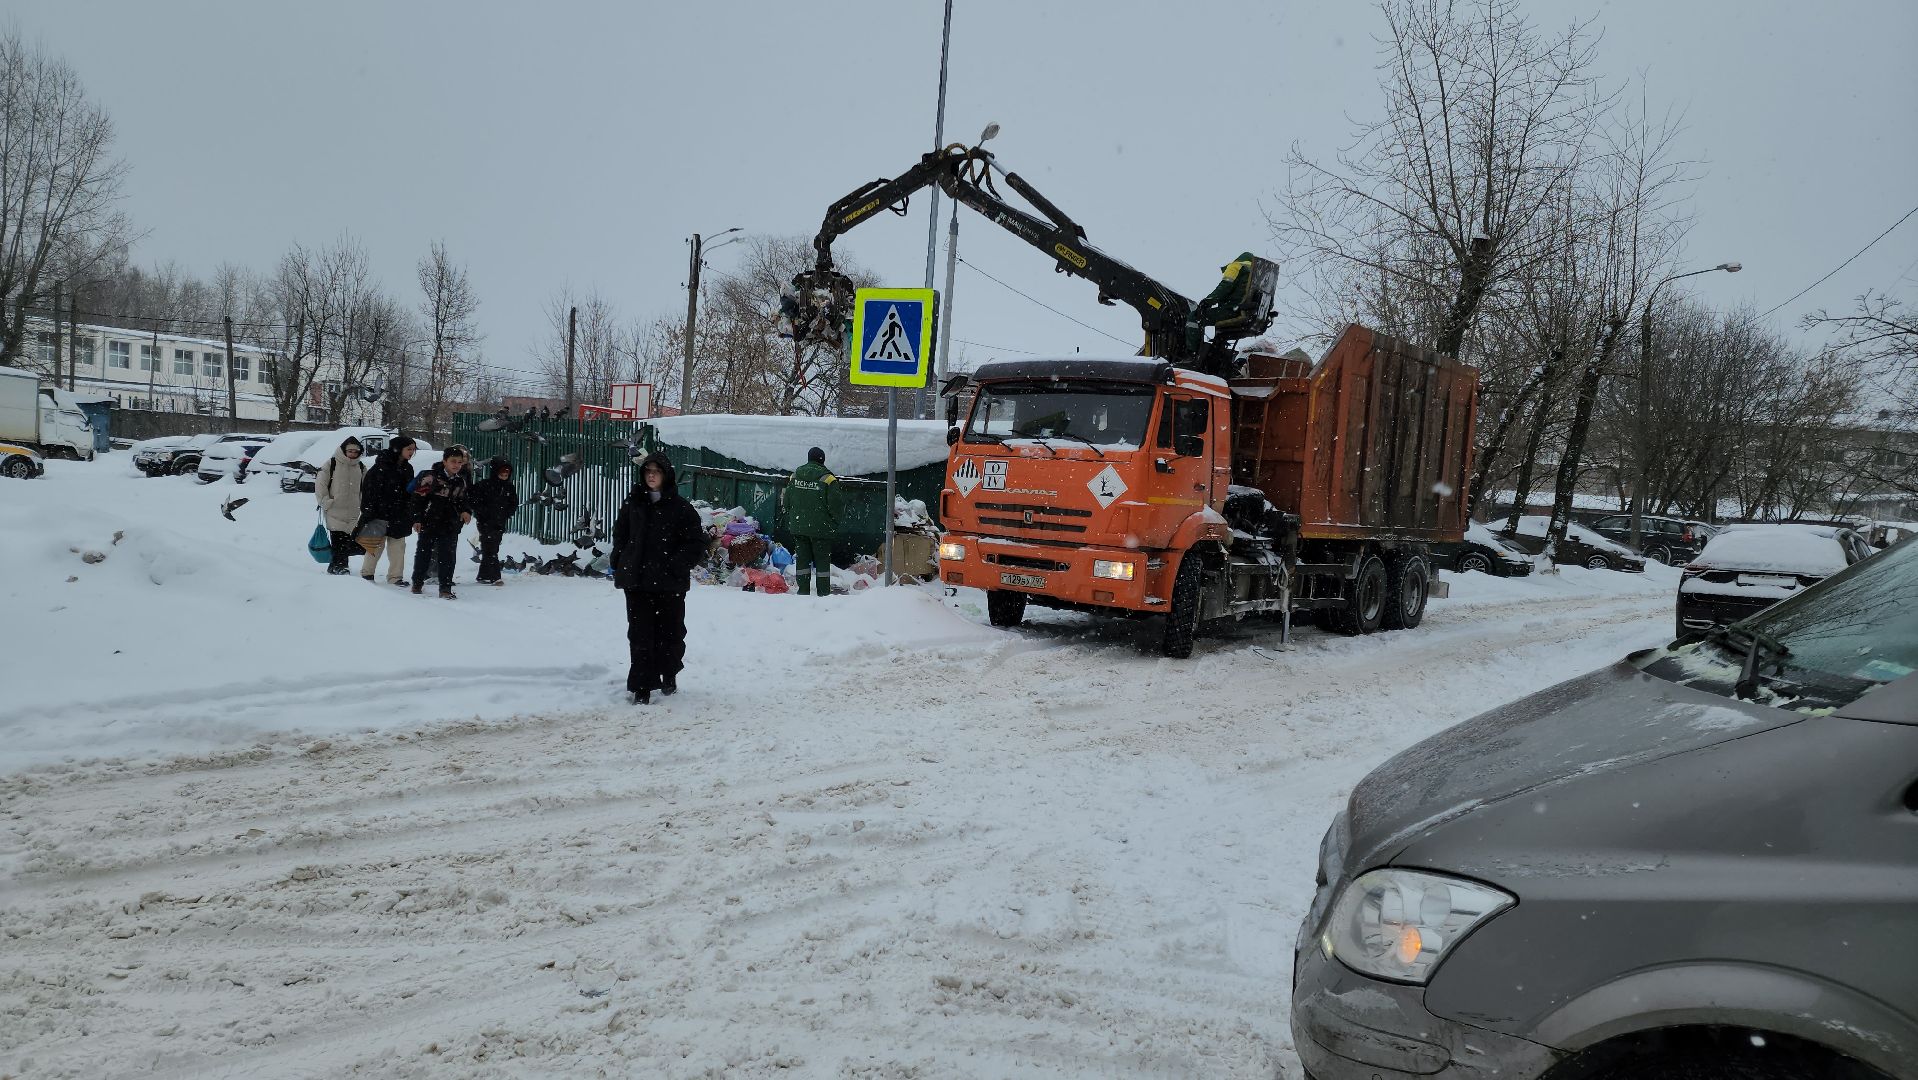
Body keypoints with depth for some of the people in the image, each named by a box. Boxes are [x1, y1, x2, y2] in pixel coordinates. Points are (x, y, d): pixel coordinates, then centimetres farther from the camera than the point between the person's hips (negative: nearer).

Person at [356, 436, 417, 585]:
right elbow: (369, 489, -13)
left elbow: (410, 494, 18)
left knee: (398, 545, 7)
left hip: (399, 517, 6)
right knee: (377, 544, 3)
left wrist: (410, 516, 15)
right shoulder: (382, 465, -12)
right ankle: (366, 573, 20)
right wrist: (368, 514, -16)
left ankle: (396, 576, 14)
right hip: (380, 515, -6)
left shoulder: (408, 469, 10)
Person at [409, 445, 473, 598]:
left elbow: (463, 500, 19)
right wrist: (416, 519, -9)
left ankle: (445, 588, 1)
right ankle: (417, 583, 29)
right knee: (424, 553, 12)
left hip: (450, 525, 3)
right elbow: (417, 498, -6)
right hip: (429, 522, -3)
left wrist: (466, 511, -2)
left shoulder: (461, 482, 6)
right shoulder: (431, 477, -10)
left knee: (448, 556, -3)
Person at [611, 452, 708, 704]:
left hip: (669, 582, -2)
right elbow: (620, 534, 19)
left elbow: (696, 542, -3)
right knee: (640, 633, 0)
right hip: (636, 581, 2)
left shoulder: (680, 507, -4)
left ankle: (669, 675, 33)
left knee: (670, 631, 11)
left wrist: (678, 565, -12)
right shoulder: (633, 504, 8)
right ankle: (642, 686, 3)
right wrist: (620, 562, 8)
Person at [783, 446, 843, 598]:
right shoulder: (828, 479, -9)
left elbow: (787, 502, 11)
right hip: (821, 528, -4)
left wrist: (790, 523, 19)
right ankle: (824, 592, 2)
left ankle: (803, 591, 9)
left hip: (798, 527, 4)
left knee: (801, 558, 9)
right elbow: (834, 506, -10)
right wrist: (835, 527, 0)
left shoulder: (795, 475, 7)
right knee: (822, 560, 1)